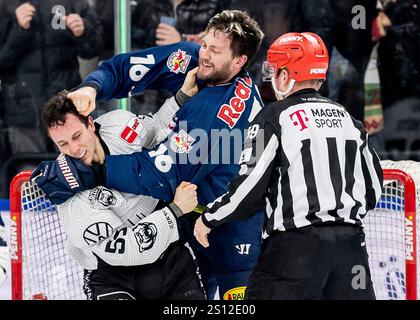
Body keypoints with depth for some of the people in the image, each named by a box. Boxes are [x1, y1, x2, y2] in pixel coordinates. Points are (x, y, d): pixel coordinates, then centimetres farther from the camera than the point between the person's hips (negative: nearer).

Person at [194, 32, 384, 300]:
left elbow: (251, 186, -10)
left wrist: (209, 219, 4)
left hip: (296, 246, -5)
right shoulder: (347, 118, 14)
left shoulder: (275, 117, -3)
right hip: (351, 243, 5)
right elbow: (373, 189, 17)